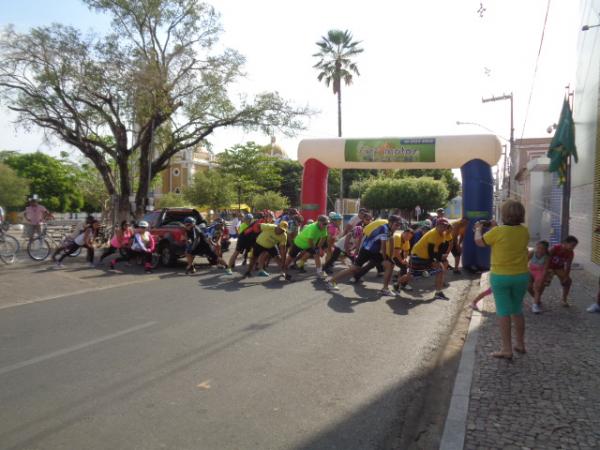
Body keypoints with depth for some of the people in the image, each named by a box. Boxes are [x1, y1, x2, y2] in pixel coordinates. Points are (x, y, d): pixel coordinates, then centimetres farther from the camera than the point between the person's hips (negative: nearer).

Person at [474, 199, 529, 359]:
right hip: (521, 276, 5)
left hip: (500, 277, -5)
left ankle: (507, 350, 8)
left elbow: (479, 241, -4)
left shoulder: (498, 232, -18)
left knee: (504, 312, 4)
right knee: (517, 310, 19)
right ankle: (520, 344, 30)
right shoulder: (524, 231, -4)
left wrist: (478, 229, 15)